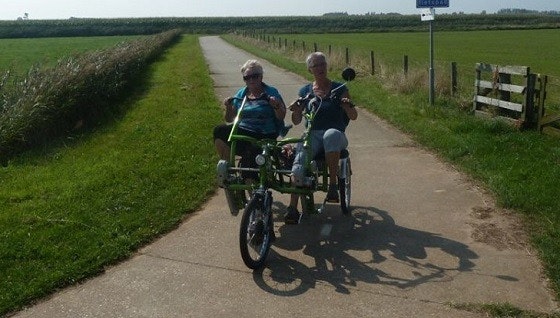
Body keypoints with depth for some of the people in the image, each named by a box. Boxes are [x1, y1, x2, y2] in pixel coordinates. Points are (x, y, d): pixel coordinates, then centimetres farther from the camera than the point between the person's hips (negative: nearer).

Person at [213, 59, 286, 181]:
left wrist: (276, 106, -21)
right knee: (219, 131, -22)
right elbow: (229, 119, 15)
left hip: (264, 136, -4)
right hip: (243, 130, 4)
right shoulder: (240, 93, 14)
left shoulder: (271, 92, 3)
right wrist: (228, 108, -5)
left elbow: (281, 116, -2)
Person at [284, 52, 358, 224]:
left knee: (331, 135, -40)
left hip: (336, 134, -1)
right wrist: (295, 110, -10)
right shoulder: (305, 91, 15)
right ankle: (292, 208, -36)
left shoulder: (339, 89, 10)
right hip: (312, 134, 1)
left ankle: (333, 184, -32)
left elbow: (354, 117, 7)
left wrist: (347, 106, -14)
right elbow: (296, 121, 12)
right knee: (300, 160, -31)